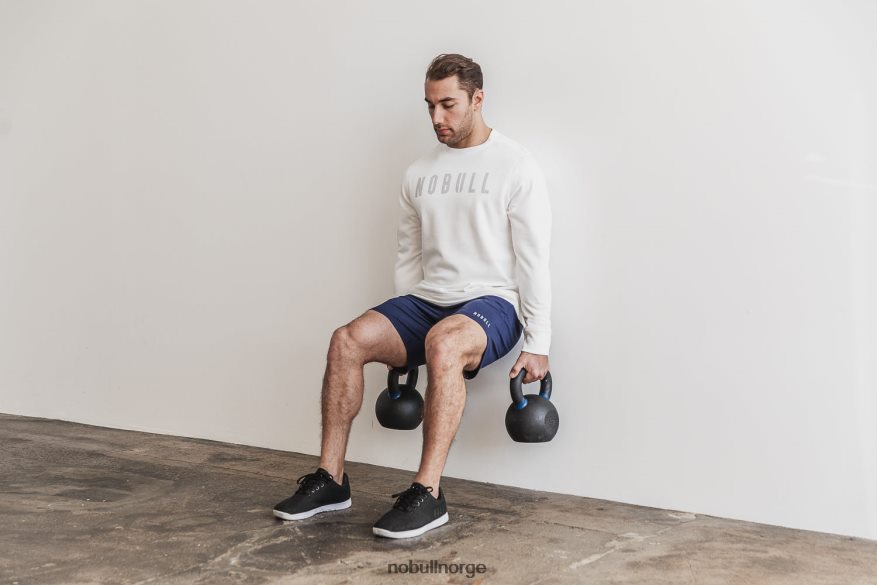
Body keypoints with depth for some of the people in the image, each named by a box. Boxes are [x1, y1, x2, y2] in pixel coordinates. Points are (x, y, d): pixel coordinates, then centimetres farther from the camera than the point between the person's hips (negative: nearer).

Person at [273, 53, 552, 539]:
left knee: (443, 344, -39)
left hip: (492, 302, -5)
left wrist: (537, 344, -11)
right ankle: (330, 479, -10)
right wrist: (400, 336, 14)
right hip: (427, 299, 6)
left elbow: (533, 261, -8)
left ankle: (427, 494, -31)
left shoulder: (515, 166, -4)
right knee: (348, 340, -20)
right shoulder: (419, 173, 13)